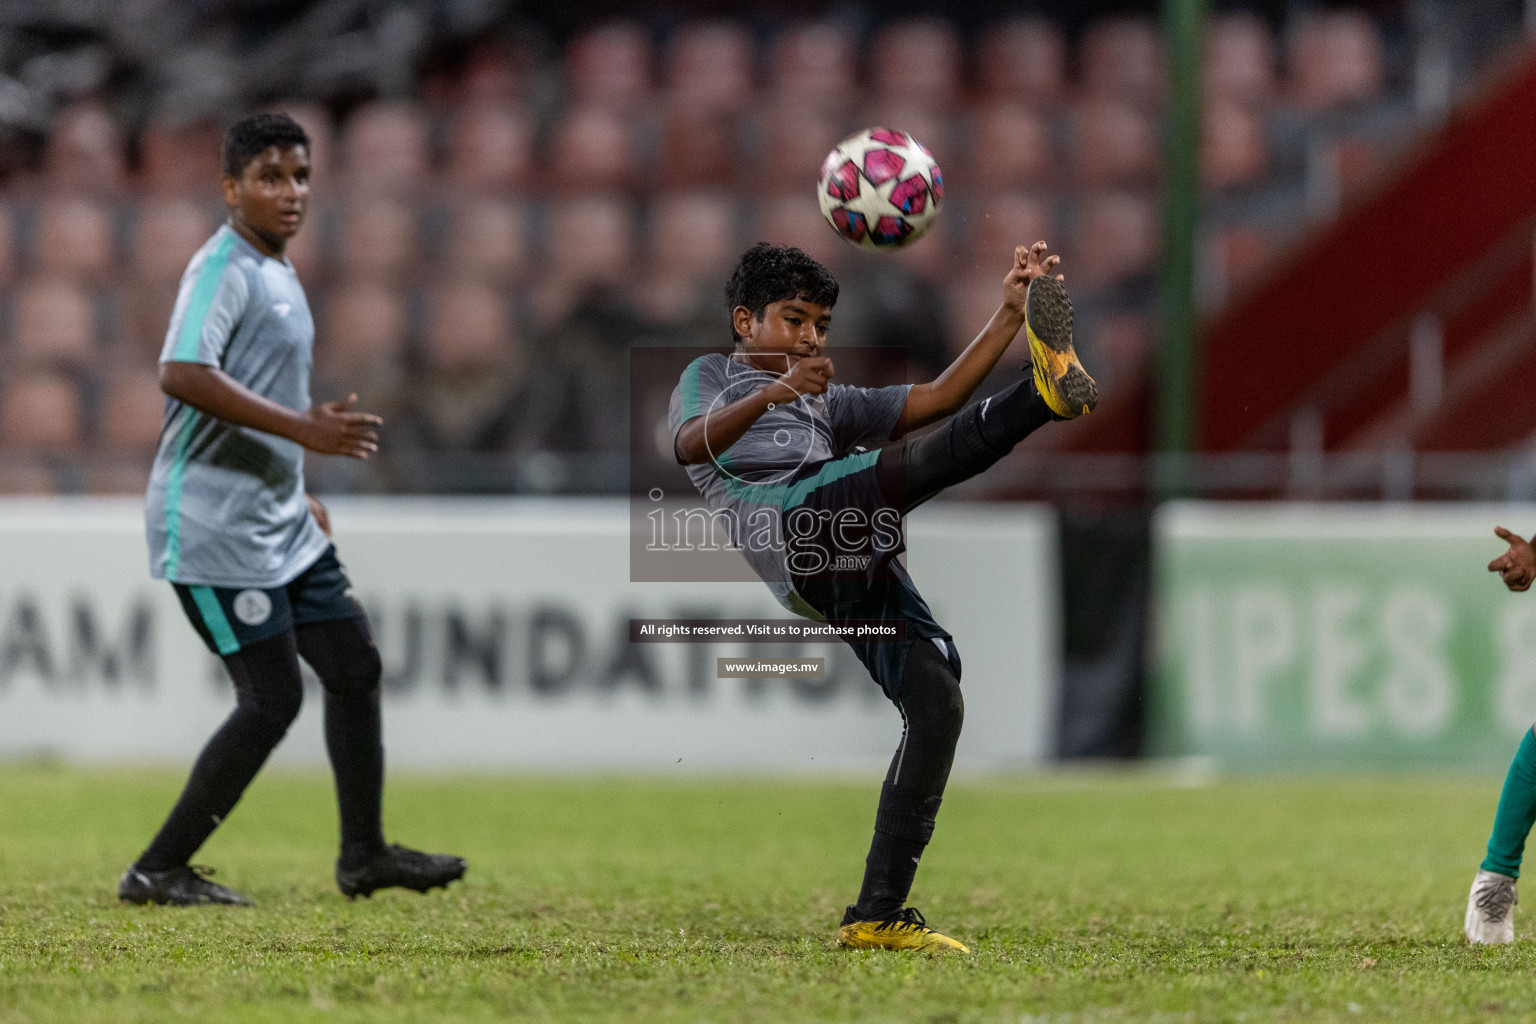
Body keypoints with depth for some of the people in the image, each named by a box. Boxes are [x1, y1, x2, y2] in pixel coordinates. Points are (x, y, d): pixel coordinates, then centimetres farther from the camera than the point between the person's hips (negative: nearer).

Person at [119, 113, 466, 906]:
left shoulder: (276, 273, 16)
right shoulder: (222, 269, -15)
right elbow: (182, 375, -30)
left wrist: (298, 491, 25)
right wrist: (302, 429, -29)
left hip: (282, 526, 10)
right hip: (216, 531, -10)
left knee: (354, 667, 12)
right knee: (271, 701, -10)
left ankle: (364, 854, 24)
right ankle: (158, 872, -3)